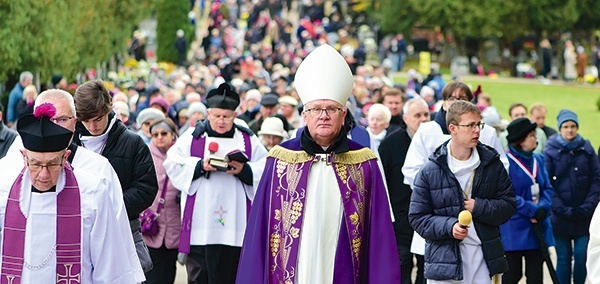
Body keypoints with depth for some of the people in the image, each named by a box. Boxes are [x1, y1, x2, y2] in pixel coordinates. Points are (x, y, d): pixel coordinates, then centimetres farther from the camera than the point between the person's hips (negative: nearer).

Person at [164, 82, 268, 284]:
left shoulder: (248, 140, 11)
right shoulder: (192, 137, 9)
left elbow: (265, 172, 2)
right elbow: (173, 164, -2)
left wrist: (244, 170, -16)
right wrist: (201, 166, -15)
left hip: (234, 224, 1)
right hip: (200, 221, 0)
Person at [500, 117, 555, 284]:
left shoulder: (538, 159, 10)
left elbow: (547, 188, 9)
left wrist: (543, 208, -11)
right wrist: (532, 209, -19)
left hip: (538, 228, 6)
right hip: (513, 231, -6)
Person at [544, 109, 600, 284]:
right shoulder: (551, 150, 0)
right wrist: (563, 210, -11)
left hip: (584, 216, 1)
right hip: (560, 217, -1)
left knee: (582, 256, -5)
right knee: (563, 259, 2)